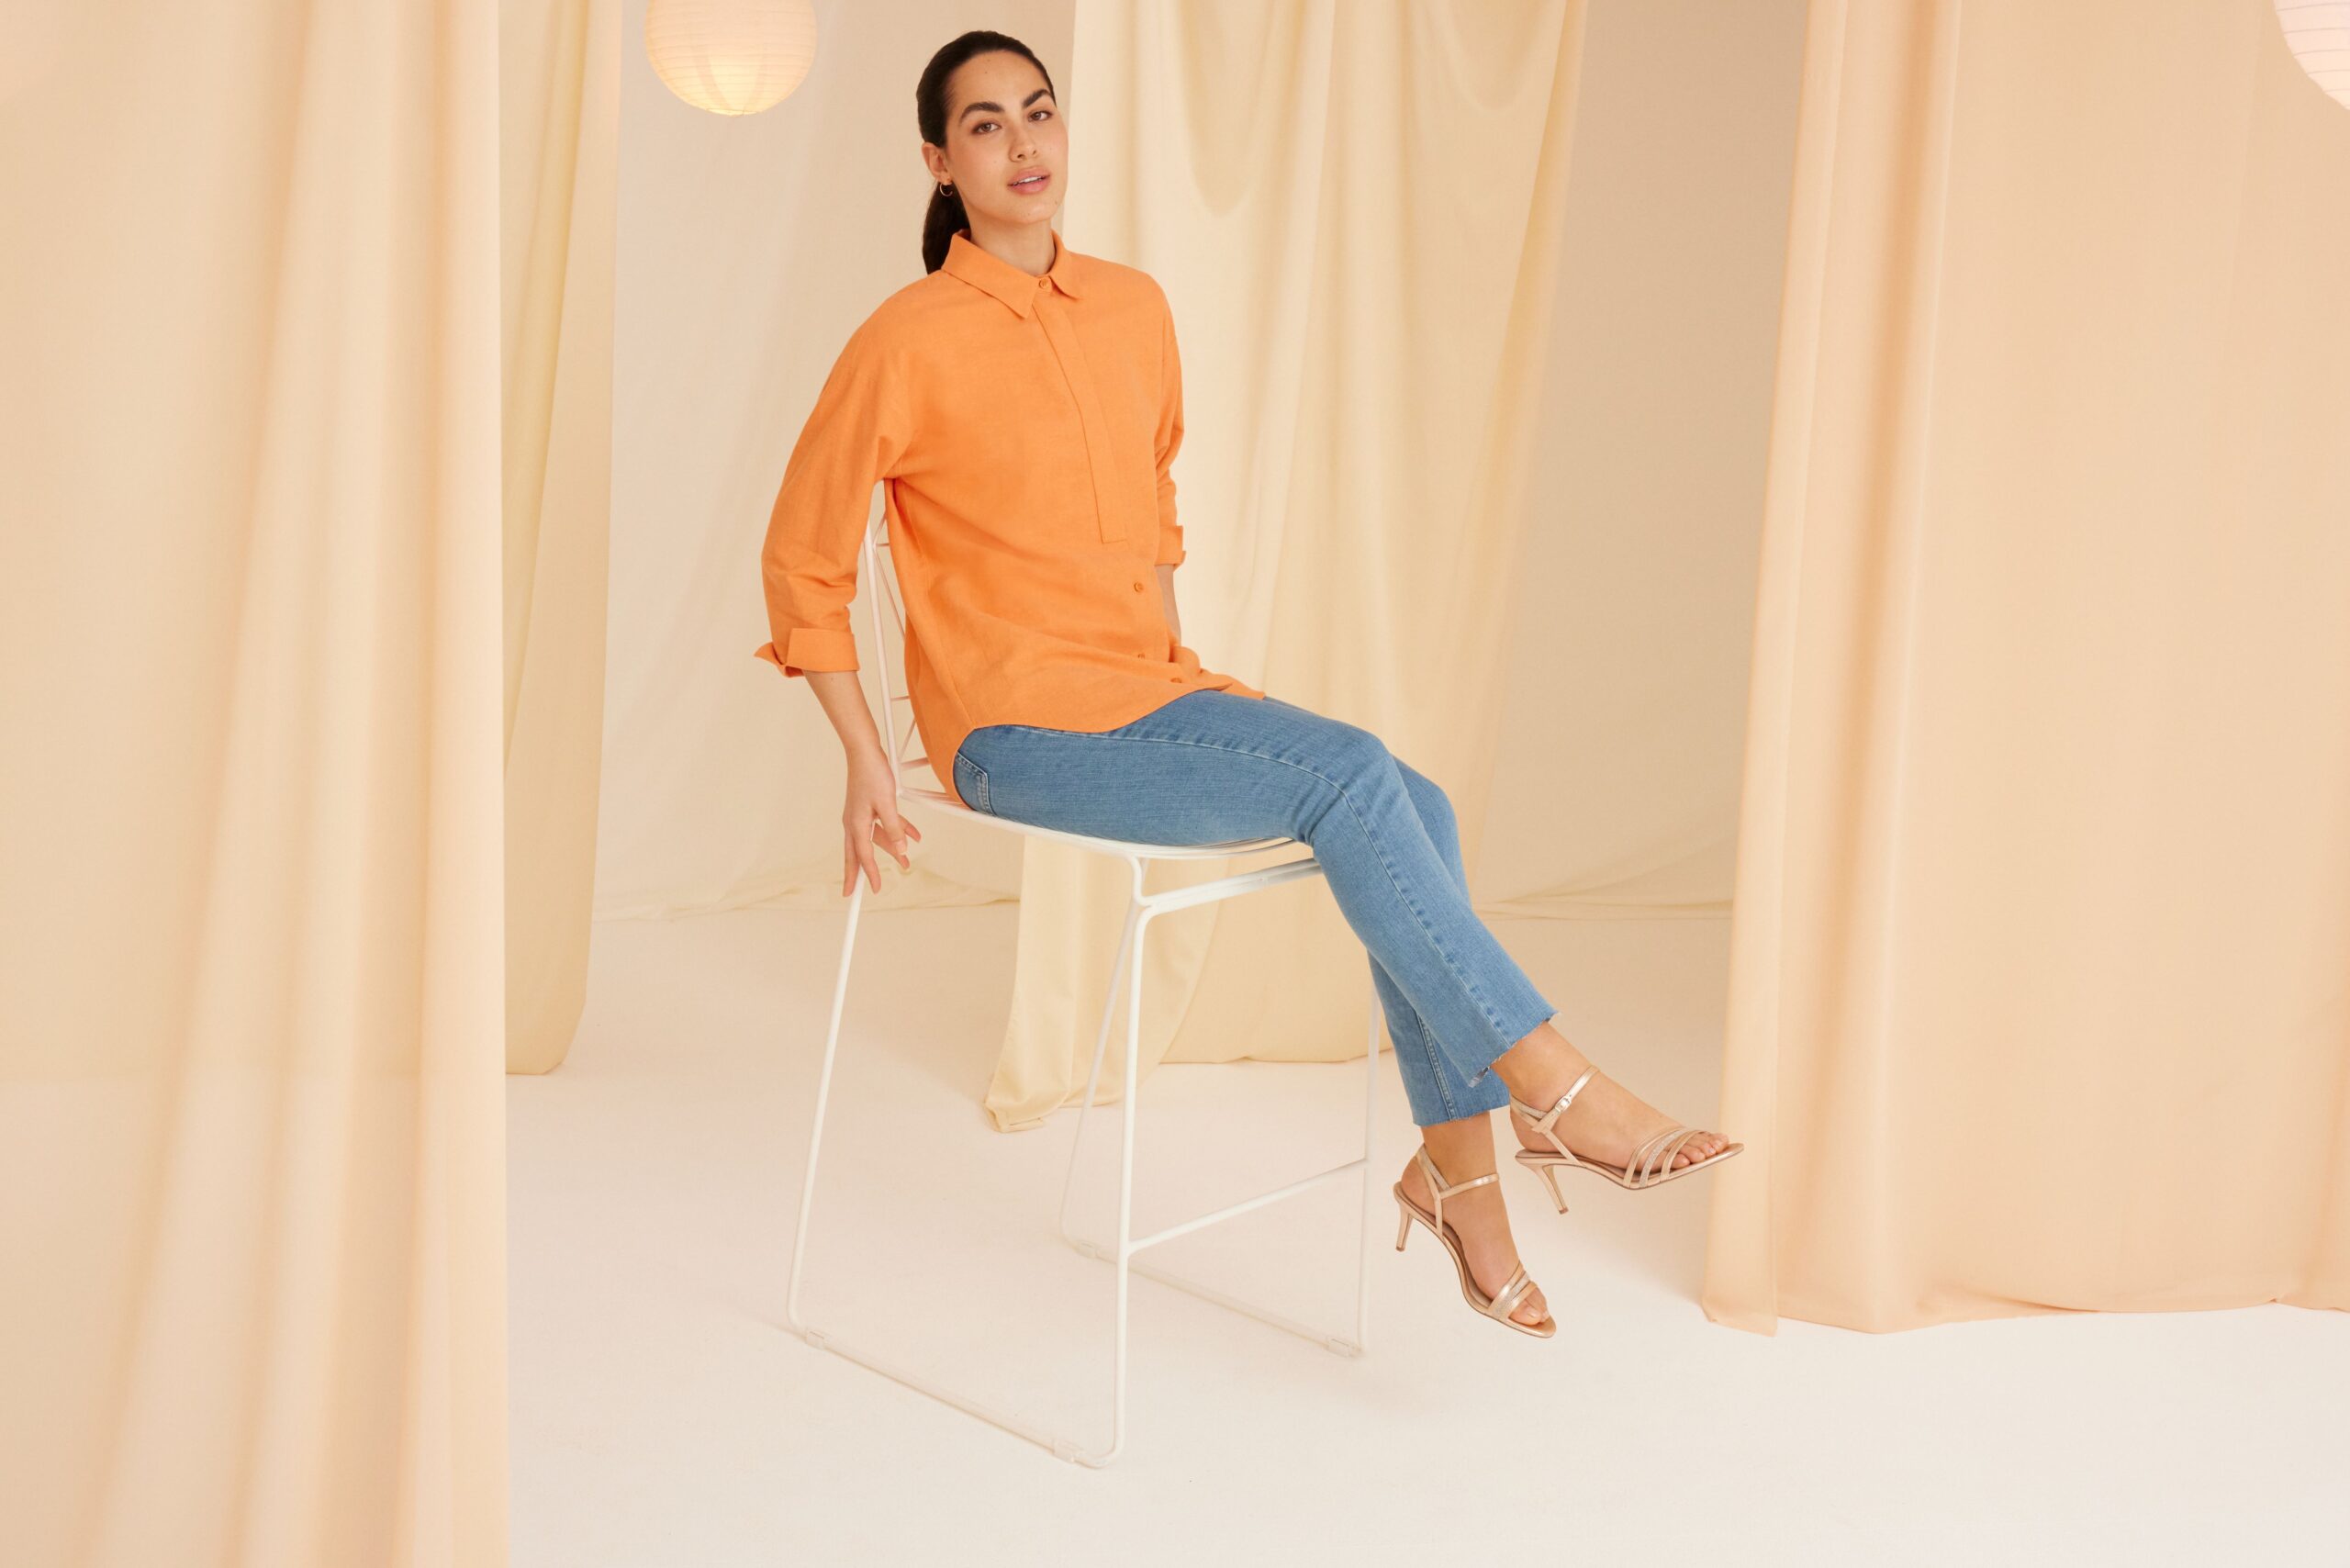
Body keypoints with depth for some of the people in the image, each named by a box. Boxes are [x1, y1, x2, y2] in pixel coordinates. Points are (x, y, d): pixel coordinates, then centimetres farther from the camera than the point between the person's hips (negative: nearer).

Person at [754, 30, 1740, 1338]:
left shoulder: (1134, 309, 9)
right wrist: (867, 766, -6)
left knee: (1420, 808, -15)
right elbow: (804, 566, -2)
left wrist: (1183, 670, 14)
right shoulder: (908, 344, -9)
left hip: (1148, 688, 6)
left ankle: (1458, 1161, -5)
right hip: (1017, 726, -6)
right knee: (1348, 774, -25)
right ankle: (1555, 1086, -19)